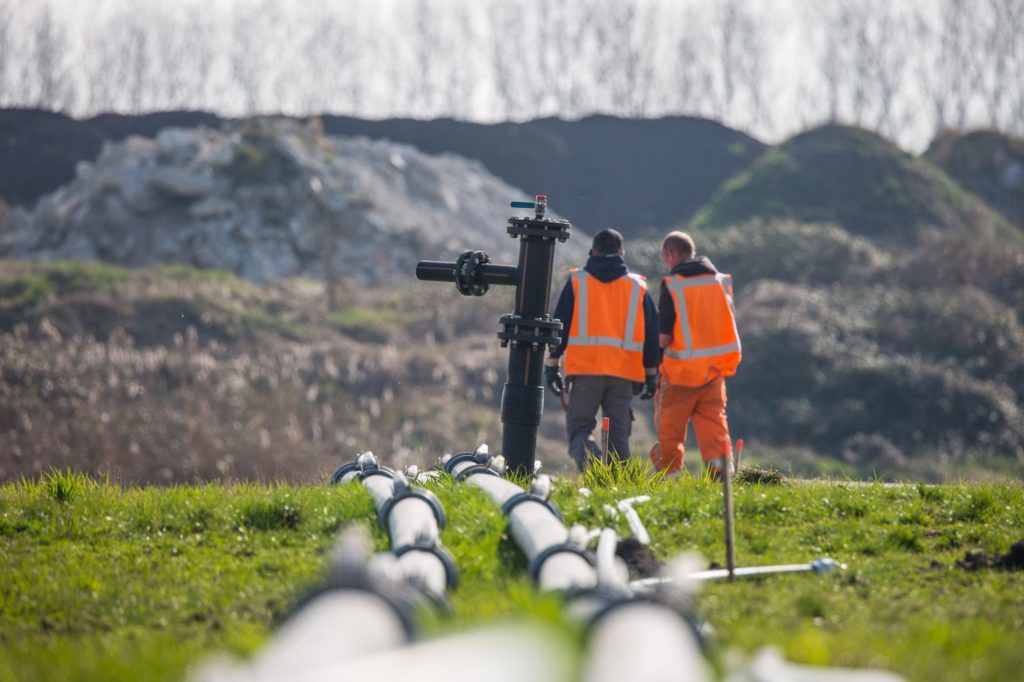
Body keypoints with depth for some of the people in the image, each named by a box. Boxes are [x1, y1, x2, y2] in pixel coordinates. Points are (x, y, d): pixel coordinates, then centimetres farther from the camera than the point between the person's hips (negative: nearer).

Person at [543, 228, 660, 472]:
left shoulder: (576, 282, 5)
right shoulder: (638, 287, 11)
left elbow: (560, 325, 4)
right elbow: (652, 334, 12)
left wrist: (552, 365, 10)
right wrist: (651, 375, 17)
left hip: (585, 369, -2)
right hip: (625, 371, 2)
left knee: (579, 426, 1)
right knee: (619, 433, 7)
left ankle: (589, 459, -27)